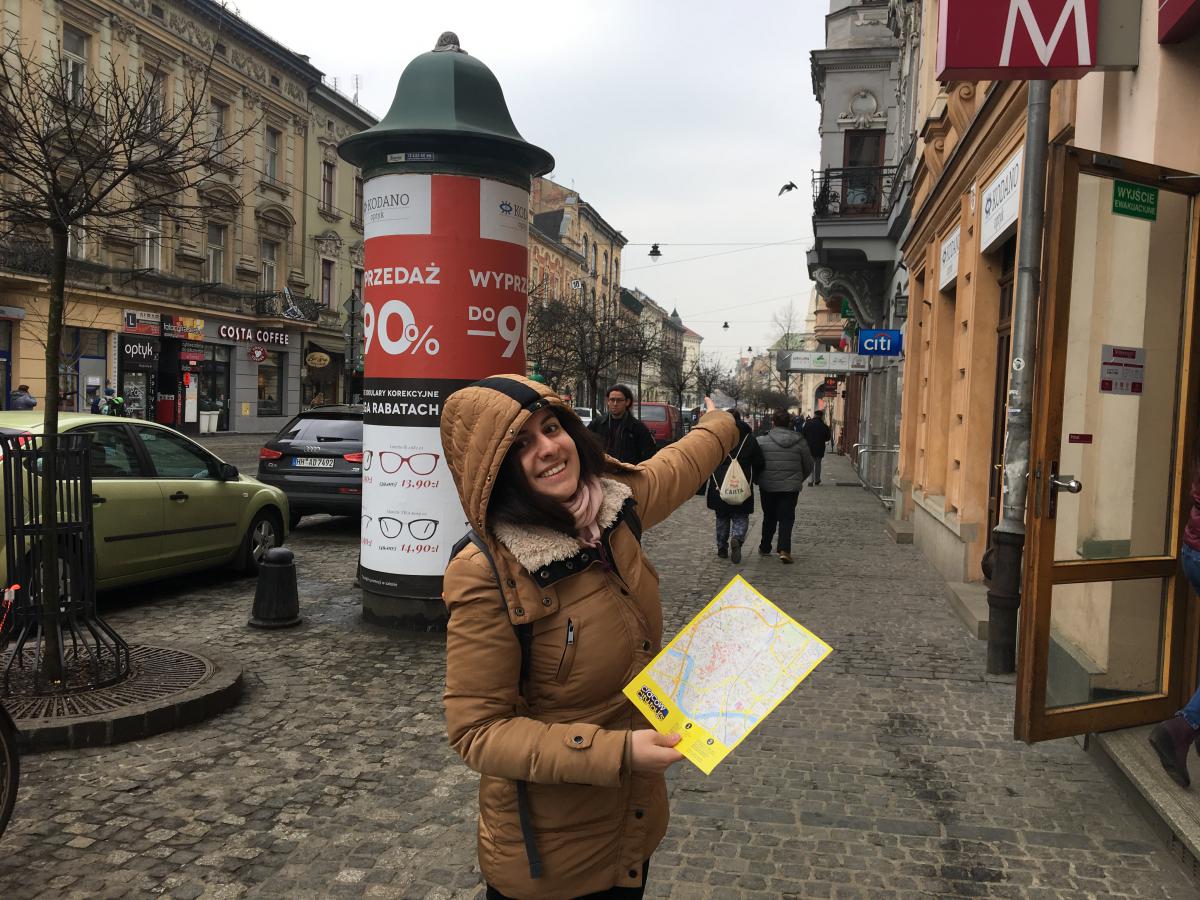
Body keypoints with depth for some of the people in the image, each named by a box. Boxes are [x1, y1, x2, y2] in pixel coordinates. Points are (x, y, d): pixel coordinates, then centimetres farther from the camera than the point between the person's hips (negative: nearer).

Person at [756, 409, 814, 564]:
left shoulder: (762, 441, -7)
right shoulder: (799, 441, -1)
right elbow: (808, 466, 6)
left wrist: (758, 480, 15)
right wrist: (799, 480, 24)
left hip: (767, 486, 0)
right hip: (791, 487, 0)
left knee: (769, 517, 15)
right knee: (786, 518, 4)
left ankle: (764, 548, 24)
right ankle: (784, 549, -11)